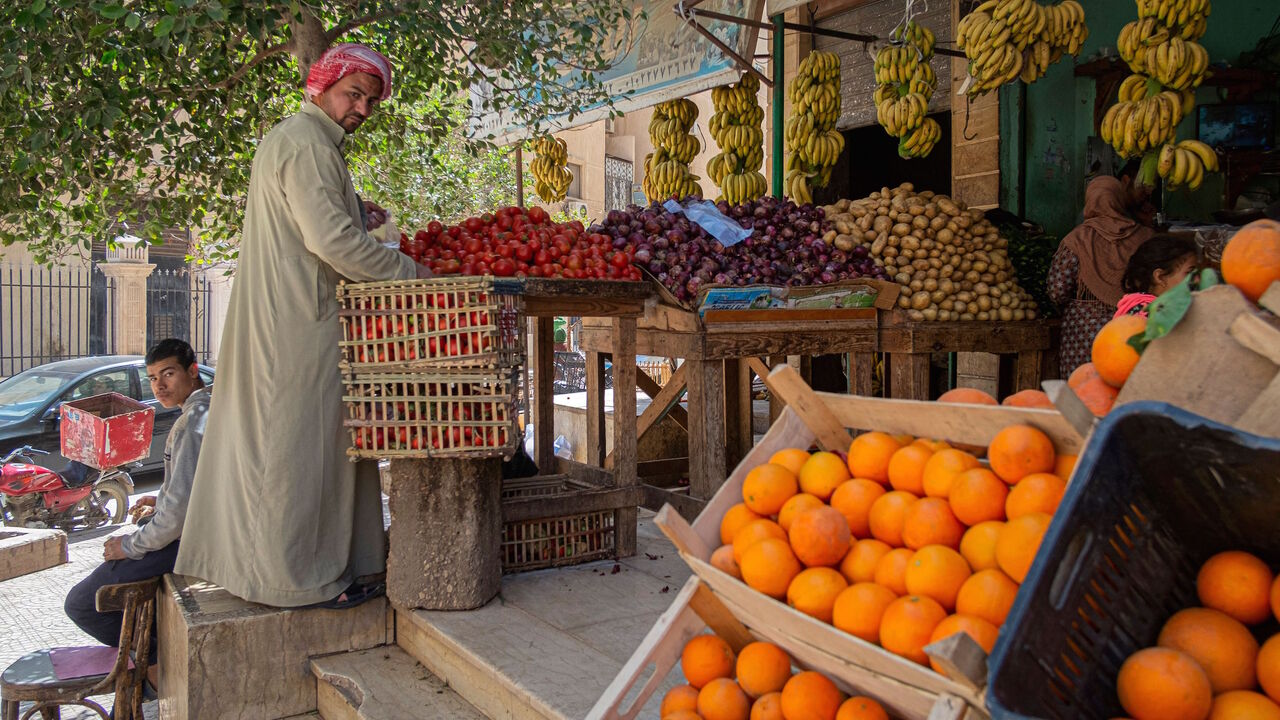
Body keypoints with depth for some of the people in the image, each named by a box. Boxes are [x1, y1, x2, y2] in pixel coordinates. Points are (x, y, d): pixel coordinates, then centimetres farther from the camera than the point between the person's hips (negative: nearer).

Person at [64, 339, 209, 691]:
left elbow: (180, 509, -27)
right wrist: (161, 502, 16)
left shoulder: (192, 423, -23)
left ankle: (155, 657, 9)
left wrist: (131, 545, -14)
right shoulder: (212, 409, 8)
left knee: (81, 604, -3)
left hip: (183, 541, -10)